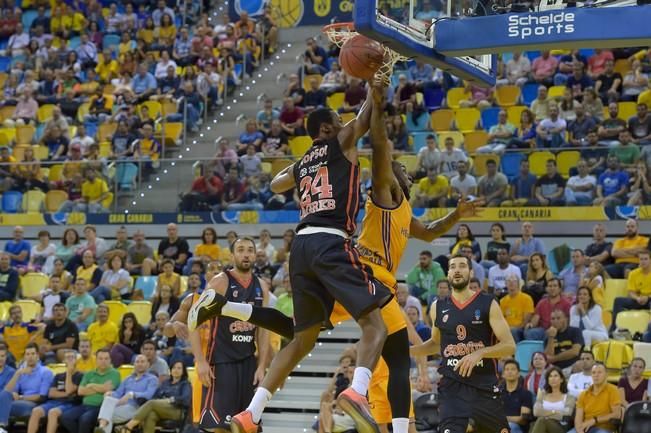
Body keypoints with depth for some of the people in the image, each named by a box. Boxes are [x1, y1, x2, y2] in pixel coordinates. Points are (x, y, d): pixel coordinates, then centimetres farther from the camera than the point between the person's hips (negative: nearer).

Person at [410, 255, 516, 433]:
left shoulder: (488, 304, -2)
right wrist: (407, 351, 12)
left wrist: (480, 353, -22)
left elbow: (509, 346, -7)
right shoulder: (438, 308, 9)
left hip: (484, 386, -1)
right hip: (451, 387, 1)